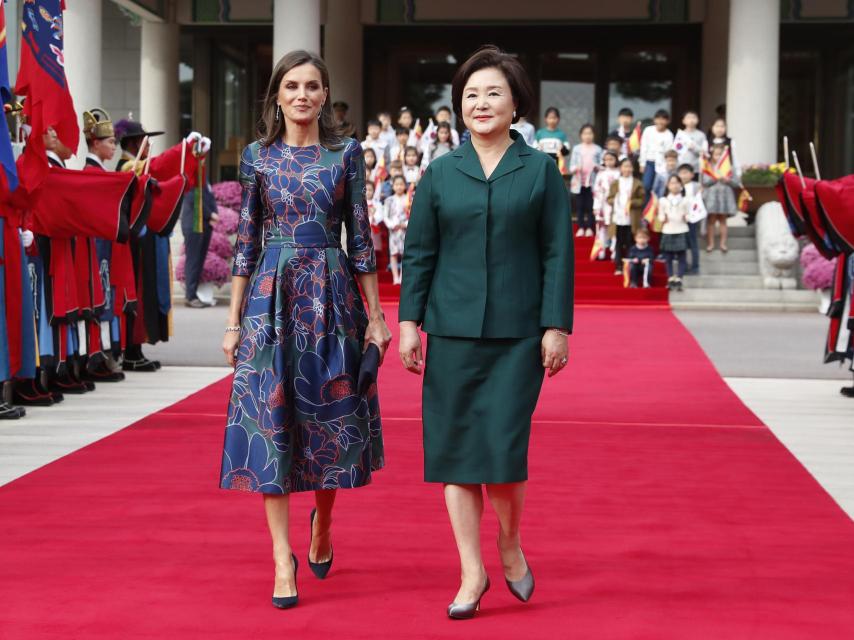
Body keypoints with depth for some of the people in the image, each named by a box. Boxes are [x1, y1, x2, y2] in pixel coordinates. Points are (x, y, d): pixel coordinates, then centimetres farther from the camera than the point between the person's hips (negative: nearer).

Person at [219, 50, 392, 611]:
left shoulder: (346, 153, 4)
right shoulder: (258, 156, 5)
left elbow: (361, 238, 4)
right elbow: (246, 242, 6)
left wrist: (375, 316, 1)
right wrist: (234, 320, 2)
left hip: (332, 295, 0)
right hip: (271, 296, 0)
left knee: (331, 417, 6)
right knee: (271, 421, -3)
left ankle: (323, 524, 33)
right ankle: (283, 557, 2)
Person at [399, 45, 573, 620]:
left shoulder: (541, 172, 4)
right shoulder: (440, 174, 8)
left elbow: (558, 255, 2)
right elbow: (419, 253, 8)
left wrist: (557, 327, -3)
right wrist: (409, 321, 2)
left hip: (518, 334, -2)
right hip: (452, 331, 2)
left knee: (503, 447, -8)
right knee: (455, 449, 2)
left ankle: (510, 545, 21)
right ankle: (473, 573, 13)